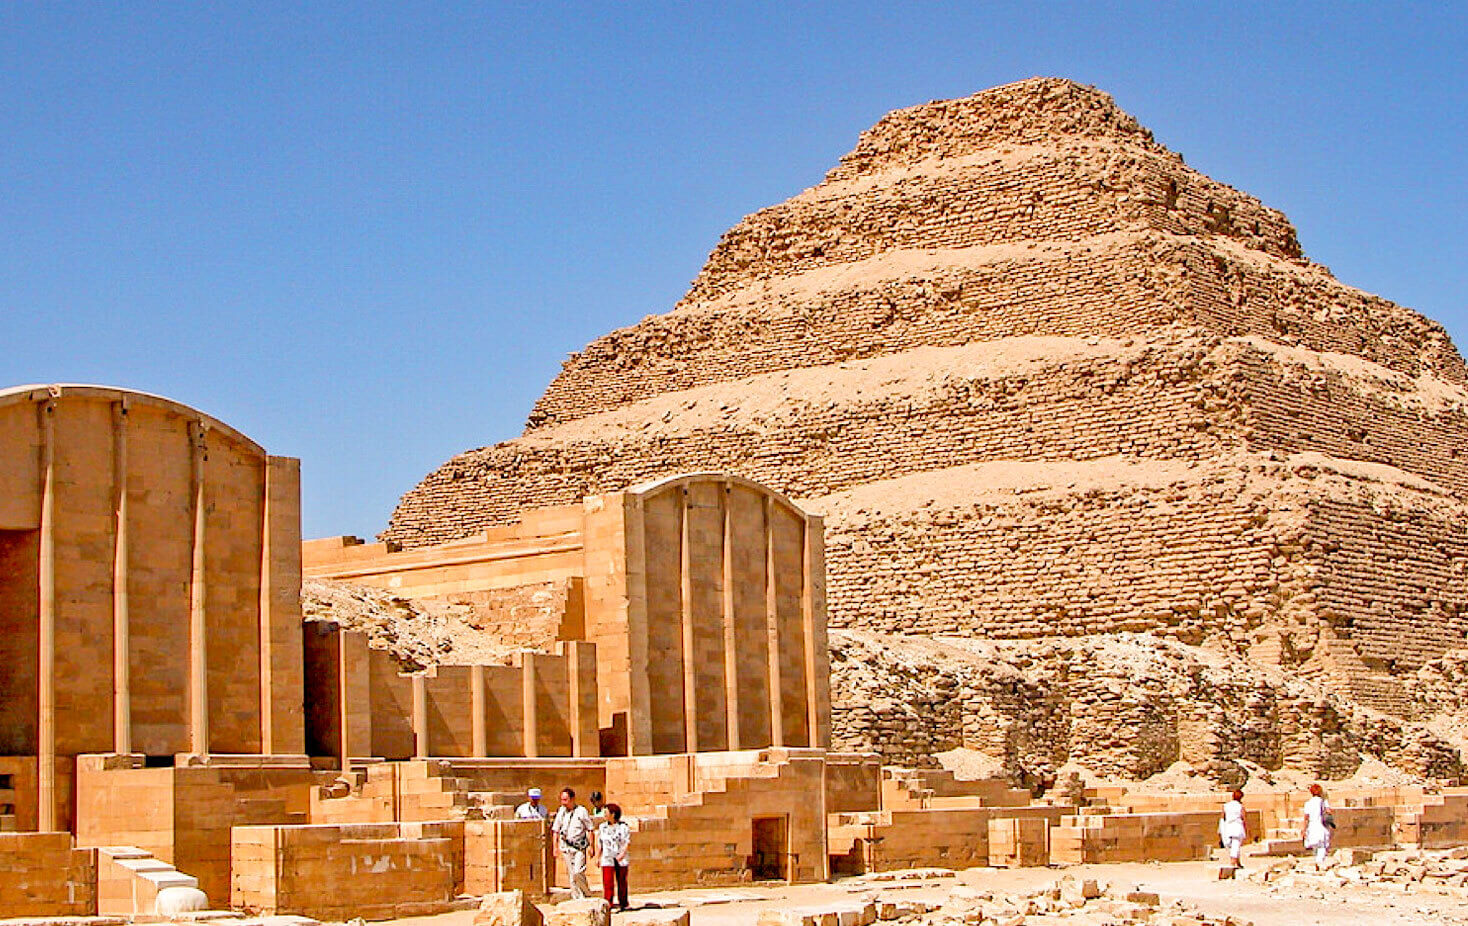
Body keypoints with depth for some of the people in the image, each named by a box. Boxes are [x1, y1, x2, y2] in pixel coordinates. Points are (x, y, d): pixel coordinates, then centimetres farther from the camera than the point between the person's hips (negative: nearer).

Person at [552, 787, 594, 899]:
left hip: (579, 847, -4)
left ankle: (587, 894, 4)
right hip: (566, 847, 4)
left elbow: (589, 830, -1)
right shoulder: (561, 812, 7)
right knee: (571, 874, 5)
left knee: (578, 872, -14)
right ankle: (576, 898, 12)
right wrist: (556, 847, 9)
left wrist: (591, 846, -6)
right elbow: (556, 830, 14)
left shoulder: (581, 811, -5)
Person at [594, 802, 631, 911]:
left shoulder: (623, 827, -2)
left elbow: (627, 842, -5)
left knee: (622, 882, 4)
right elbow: (599, 844, 13)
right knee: (607, 883, -9)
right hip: (607, 859, 2)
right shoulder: (602, 827, 9)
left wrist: (622, 854, -19)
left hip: (621, 859, -2)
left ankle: (623, 904, 15)